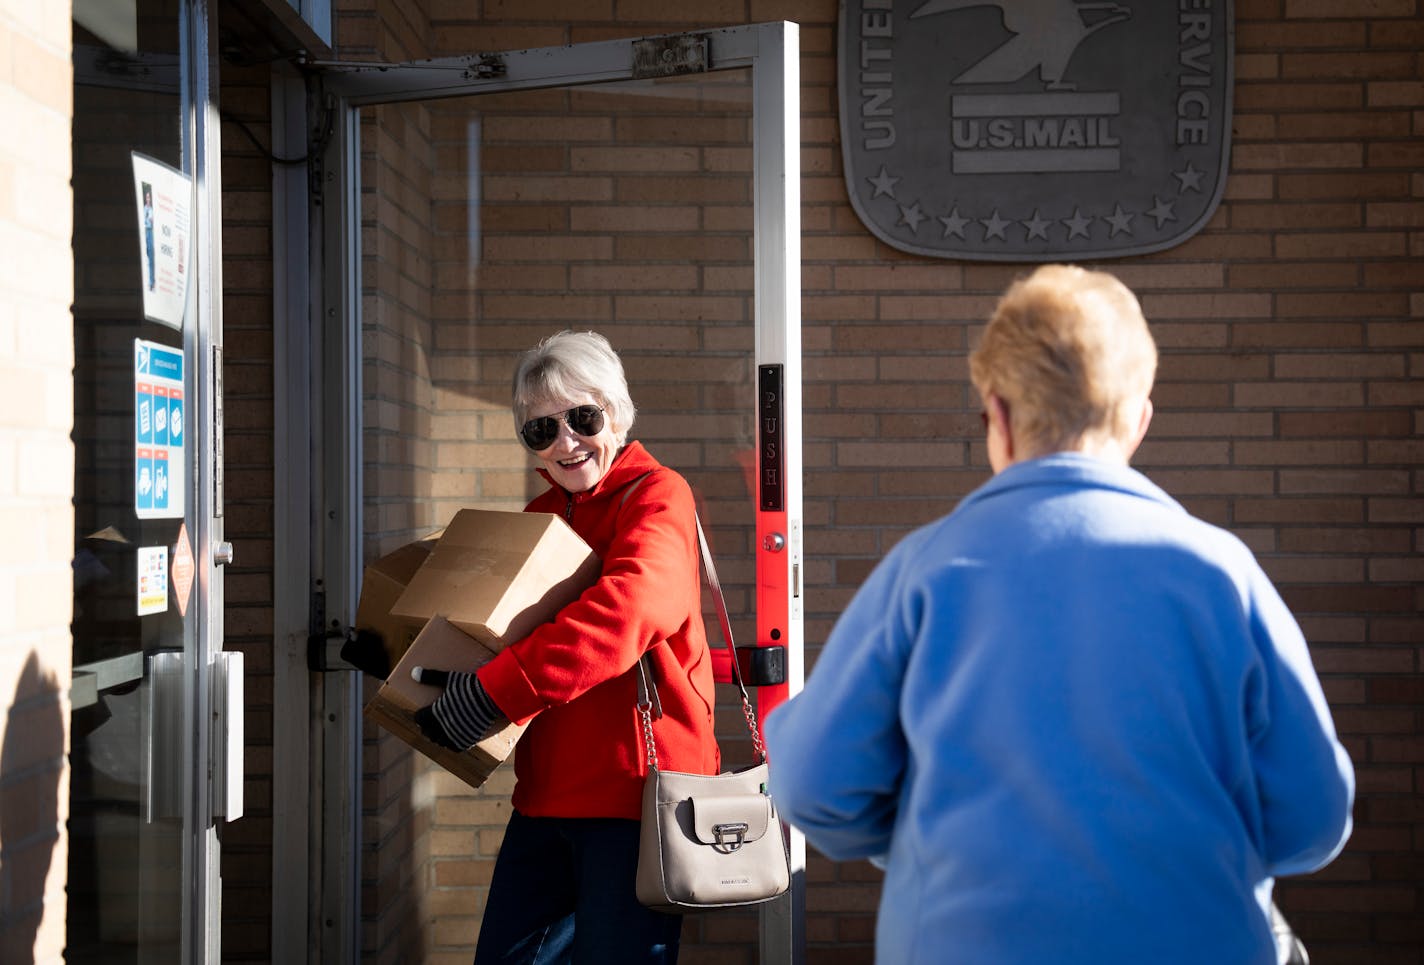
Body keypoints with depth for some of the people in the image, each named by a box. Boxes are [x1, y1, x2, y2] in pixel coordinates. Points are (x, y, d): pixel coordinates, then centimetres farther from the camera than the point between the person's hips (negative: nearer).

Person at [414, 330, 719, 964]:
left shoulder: (658, 497, -8)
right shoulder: (539, 516, 16)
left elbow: (622, 613, -27)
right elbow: (505, 627, 25)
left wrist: (487, 695, -30)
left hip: (634, 788, -7)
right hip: (547, 794, 8)